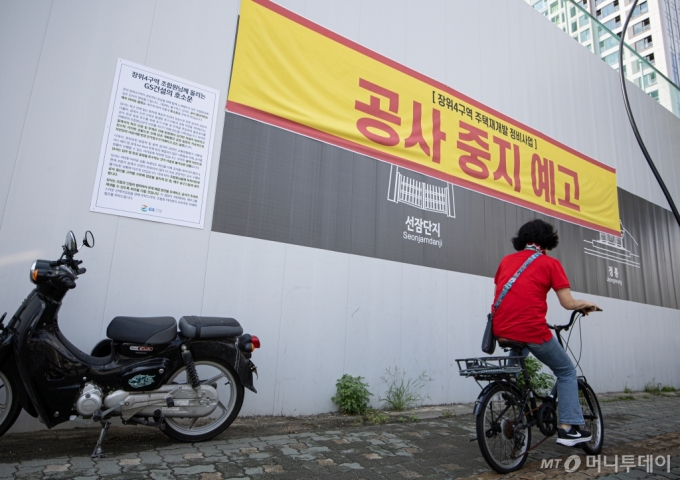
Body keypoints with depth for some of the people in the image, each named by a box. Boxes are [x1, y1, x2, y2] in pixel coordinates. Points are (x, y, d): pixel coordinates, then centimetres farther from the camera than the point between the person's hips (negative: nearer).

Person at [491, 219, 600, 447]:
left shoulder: (506, 260, 15)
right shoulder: (550, 263, 4)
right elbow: (568, 303, 1)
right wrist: (586, 305, 22)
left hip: (501, 330, 5)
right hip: (531, 330, -5)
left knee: (519, 351, 40)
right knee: (567, 372, 21)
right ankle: (568, 428, 17)